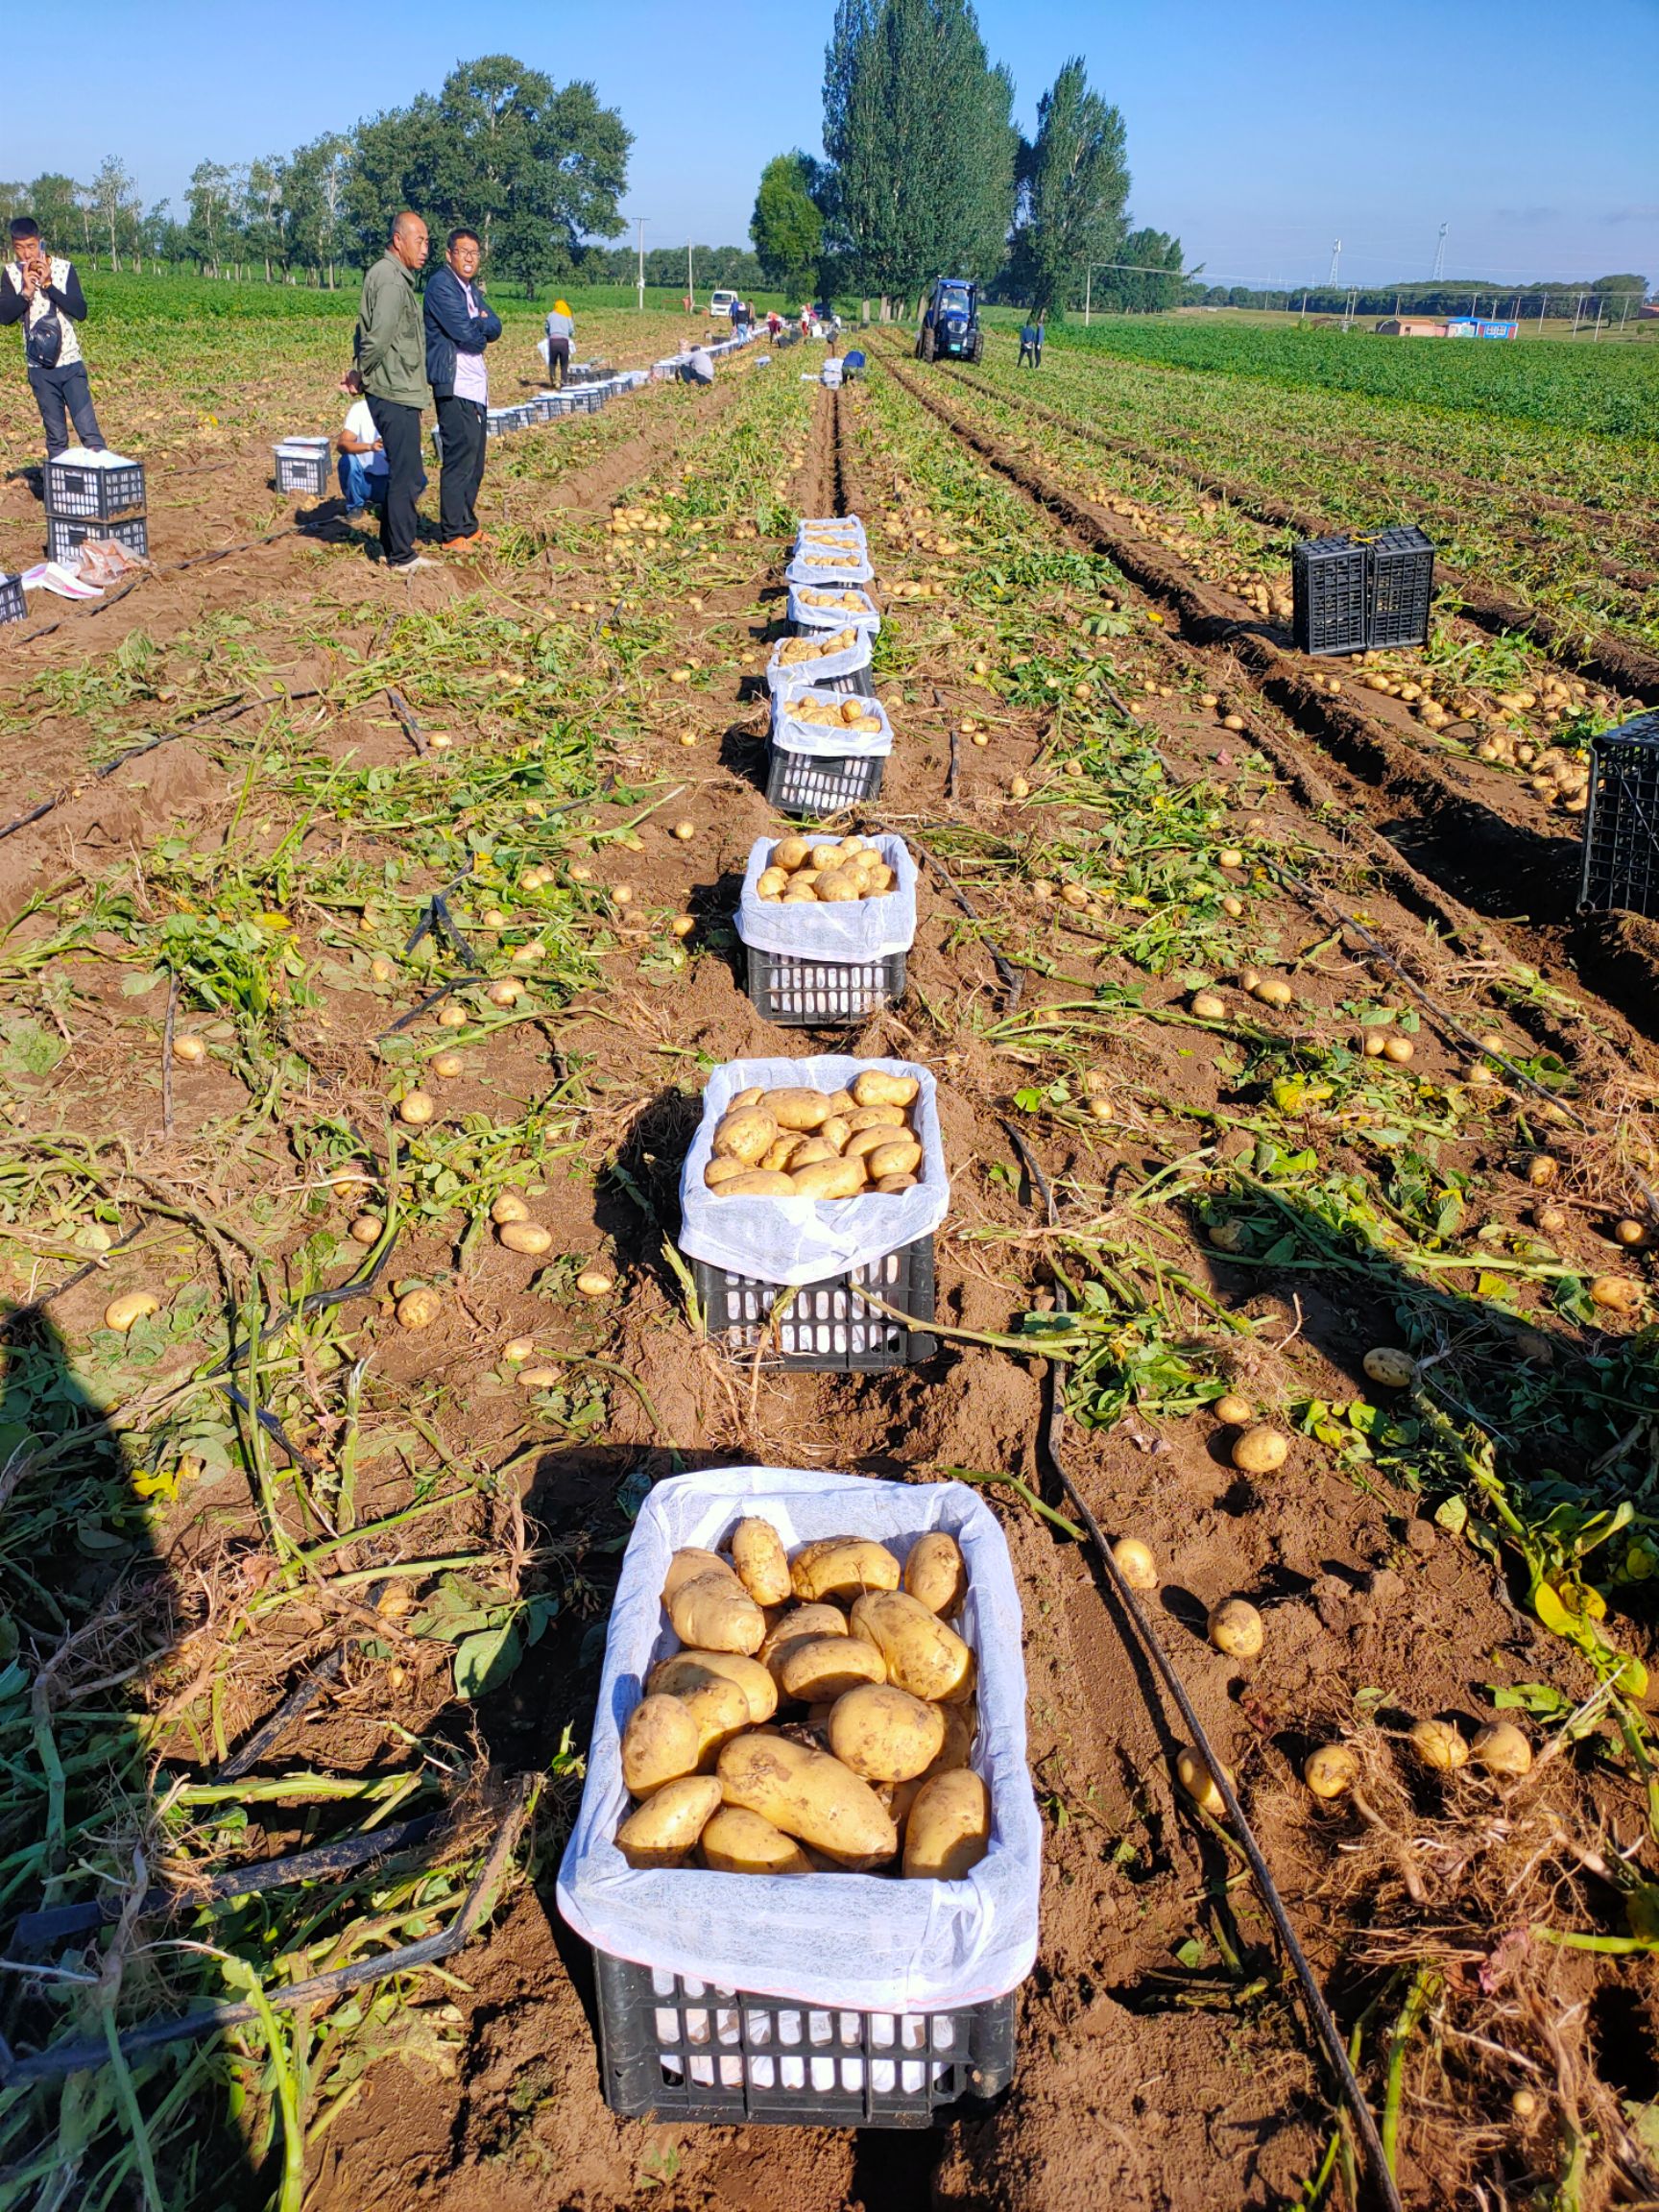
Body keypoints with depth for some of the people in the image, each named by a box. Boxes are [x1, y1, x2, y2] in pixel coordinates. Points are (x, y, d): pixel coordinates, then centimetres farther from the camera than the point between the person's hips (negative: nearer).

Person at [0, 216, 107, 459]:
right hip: (39, 367, 1)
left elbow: (81, 312, -9)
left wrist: (48, 285, -17)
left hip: (70, 362, -1)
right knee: (55, 437, 4)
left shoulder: (64, 268, -1)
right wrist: (26, 293, -17)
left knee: (89, 431, -10)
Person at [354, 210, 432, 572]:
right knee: (406, 477, -5)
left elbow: (364, 333, 20)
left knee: (407, 476, 17)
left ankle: (393, 549, 25)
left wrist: (361, 373, 12)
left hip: (401, 395, 10)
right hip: (395, 395, -10)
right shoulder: (391, 280, -15)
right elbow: (379, 336, -24)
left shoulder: (394, 277, 18)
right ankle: (401, 556, 2)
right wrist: (361, 376, -11)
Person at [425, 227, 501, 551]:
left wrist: (477, 325, -11)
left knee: (474, 461, 13)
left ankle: (467, 526, 22)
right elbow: (465, 333, -17)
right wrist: (483, 329, 3)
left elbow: (495, 327, 9)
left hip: (476, 387, 9)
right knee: (460, 458, -9)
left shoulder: (471, 287, 18)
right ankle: (453, 534, -6)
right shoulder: (441, 284, -8)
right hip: (454, 387, -9)